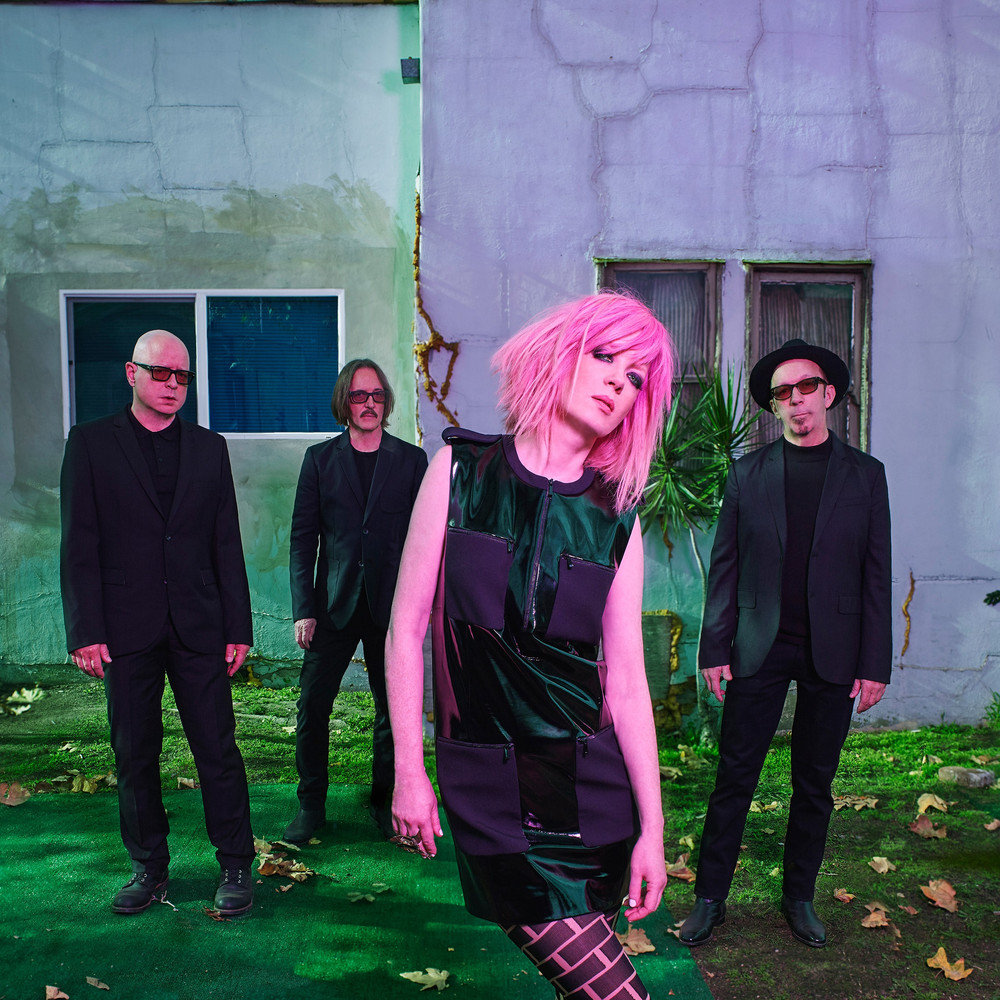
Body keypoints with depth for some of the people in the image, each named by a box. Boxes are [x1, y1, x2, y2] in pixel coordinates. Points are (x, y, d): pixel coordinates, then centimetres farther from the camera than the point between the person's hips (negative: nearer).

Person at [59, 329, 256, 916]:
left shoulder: (210, 448, 9)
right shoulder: (91, 443, 4)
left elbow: (227, 544, 8)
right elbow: (79, 545, 0)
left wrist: (238, 627, 3)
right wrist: (86, 631, -7)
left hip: (199, 626, 1)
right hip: (127, 629, 0)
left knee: (218, 748, 2)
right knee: (134, 756, 9)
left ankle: (236, 866, 15)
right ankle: (150, 868, 26)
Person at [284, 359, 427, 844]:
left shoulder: (411, 460, 5)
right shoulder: (319, 458, 6)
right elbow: (303, 538, 3)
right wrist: (304, 609, -4)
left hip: (391, 605, 0)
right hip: (334, 604, 0)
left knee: (393, 709, 7)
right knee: (312, 705, 1)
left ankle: (385, 802, 24)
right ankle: (311, 806, 18)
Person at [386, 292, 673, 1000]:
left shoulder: (617, 518, 2)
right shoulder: (462, 470, -4)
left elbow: (625, 677, 2)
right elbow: (406, 628, -2)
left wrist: (652, 827, 2)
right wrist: (408, 773, -3)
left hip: (592, 782, 3)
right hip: (488, 789, -2)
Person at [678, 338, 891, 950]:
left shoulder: (865, 475, 4)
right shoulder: (747, 474, 4)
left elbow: (877, 574, 2)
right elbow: (724, 567, 3)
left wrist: (875, 663, -2)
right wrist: (716, 648, -3)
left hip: (833, 653, 1)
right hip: (759, 648, 0)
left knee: (815, 784, 12)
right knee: (734, 779, 4)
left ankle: (800, 898, 30)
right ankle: (710, 899, 18)